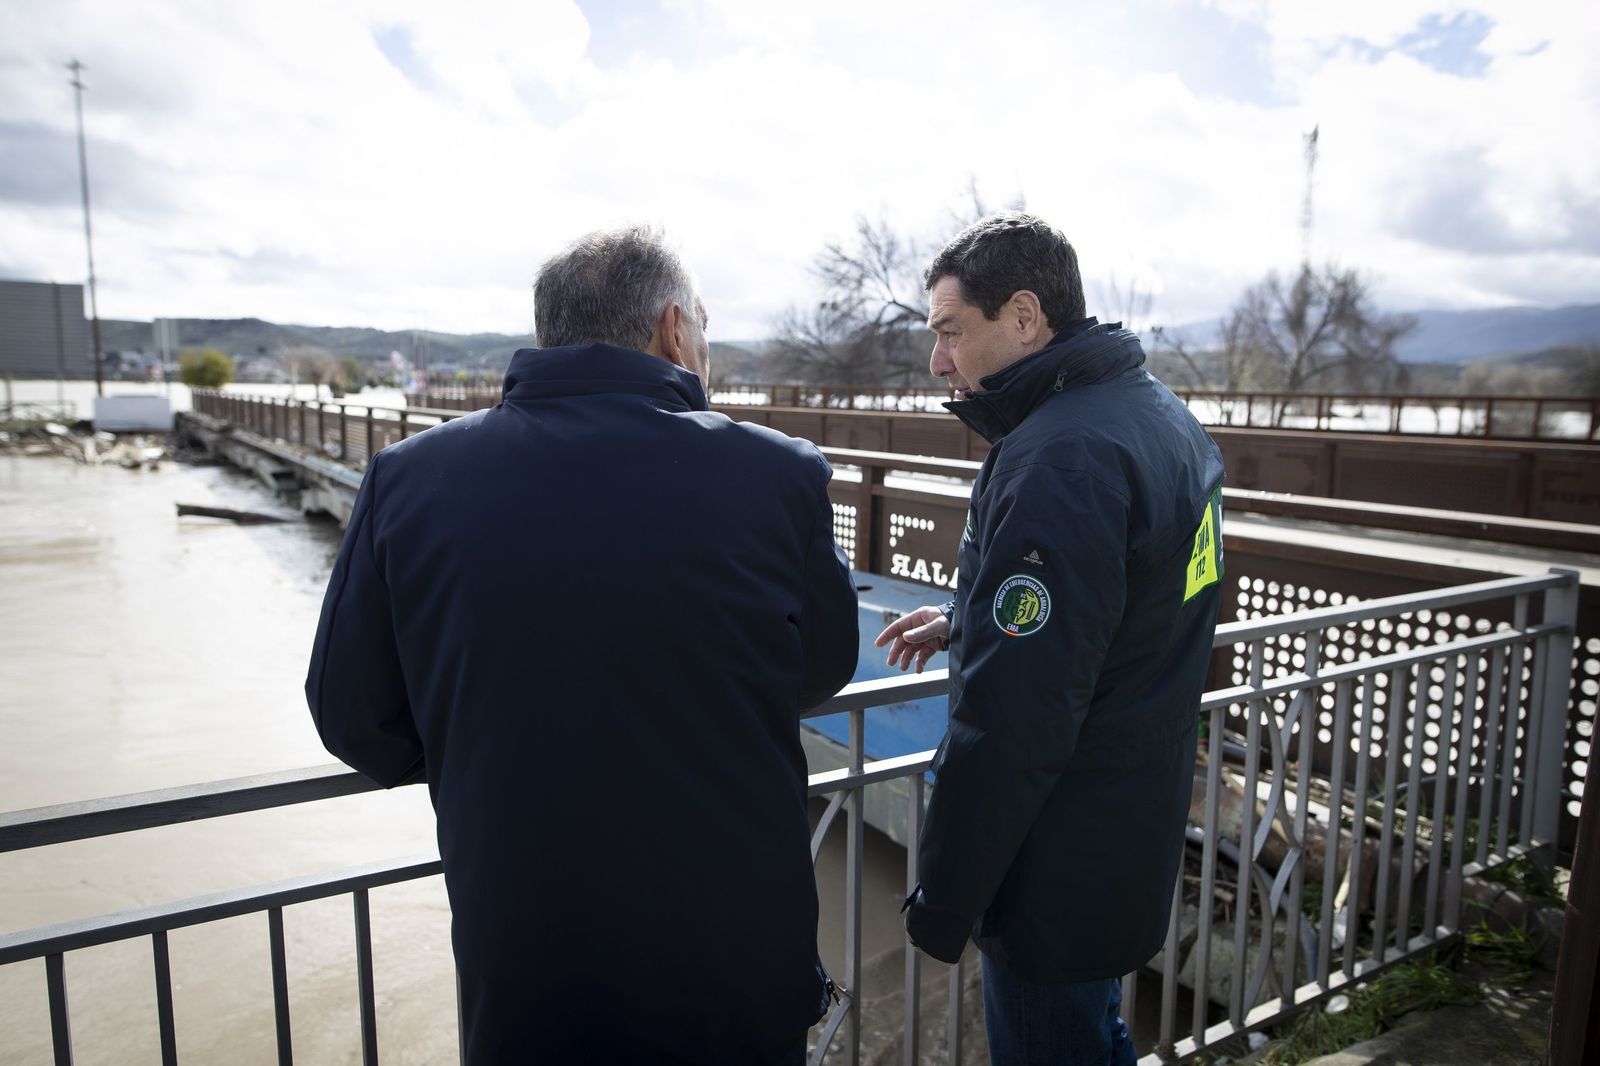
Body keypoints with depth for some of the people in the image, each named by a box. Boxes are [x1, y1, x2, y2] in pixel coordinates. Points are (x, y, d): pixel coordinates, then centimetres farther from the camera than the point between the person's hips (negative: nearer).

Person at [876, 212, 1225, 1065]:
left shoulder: (1059, 458, -26)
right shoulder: (1163, 416, 6)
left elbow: (1013, 720, -28)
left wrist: (942, 901, -18)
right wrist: (968, 621, 10)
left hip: (1061, 878, -9)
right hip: (1137, 839, 9)